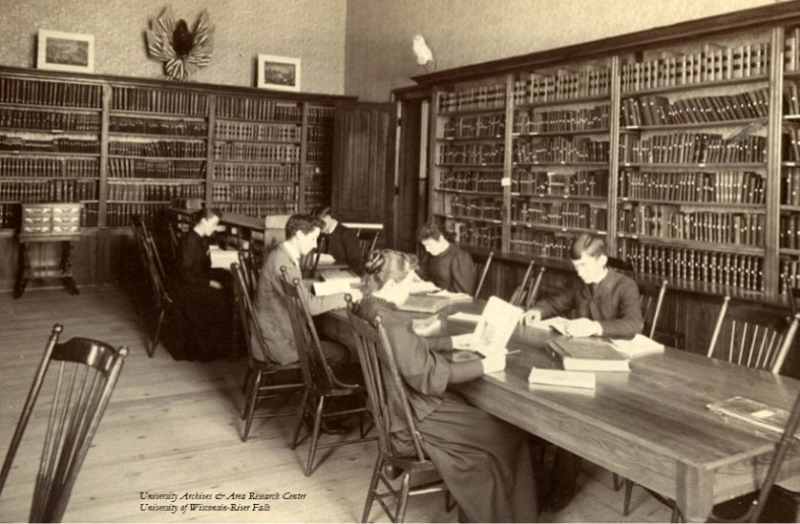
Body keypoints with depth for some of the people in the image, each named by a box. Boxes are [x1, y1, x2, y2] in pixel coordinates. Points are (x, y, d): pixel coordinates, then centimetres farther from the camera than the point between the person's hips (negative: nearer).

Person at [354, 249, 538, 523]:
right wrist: (484, 366, -18)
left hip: (393, 410, 10)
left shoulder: (367, 309, 0)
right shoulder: (391, 324, -30)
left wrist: (454, 341, 16)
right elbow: (428, 376, -26)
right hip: (413, 424, -9)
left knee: (487, 416, 18)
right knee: (509, 434, 5)